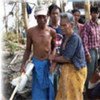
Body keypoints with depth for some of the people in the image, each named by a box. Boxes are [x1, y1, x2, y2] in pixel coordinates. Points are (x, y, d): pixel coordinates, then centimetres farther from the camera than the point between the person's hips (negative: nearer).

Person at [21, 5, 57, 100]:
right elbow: (28, 49, 0)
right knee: (38, 88, 11)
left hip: (48, 63, 0)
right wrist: (23, 64, -6)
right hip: (36, 63, 0)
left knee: (49, 87, 13)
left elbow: (54, 48, 3)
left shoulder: (52, 32, -9)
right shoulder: (30, 31, -9)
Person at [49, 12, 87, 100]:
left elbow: (66, 58, -22)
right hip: (67, 69, 8)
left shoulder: (75, 38, -21)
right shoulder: (65, 37, 7)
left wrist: (54, 58, -7)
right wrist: (55, 57, -8)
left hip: (75, 71, -8)